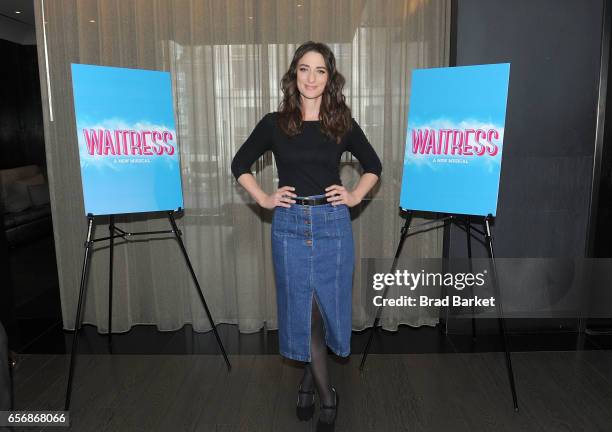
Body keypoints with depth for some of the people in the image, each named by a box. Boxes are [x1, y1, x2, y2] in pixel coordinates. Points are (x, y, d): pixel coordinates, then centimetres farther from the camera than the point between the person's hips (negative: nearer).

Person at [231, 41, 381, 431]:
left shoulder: (343, 124, 3)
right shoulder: (274, 124, 2)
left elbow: (374, 165, 16)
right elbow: (240, 164, 12)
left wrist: (355, 196, 1)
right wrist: (264, 198, 1)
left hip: (333, 225, 1)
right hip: (290, 226, 0)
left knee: (328, 305, 7)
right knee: (302, 309, 6)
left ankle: (309, 379, 32)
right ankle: (327, 394, 26)